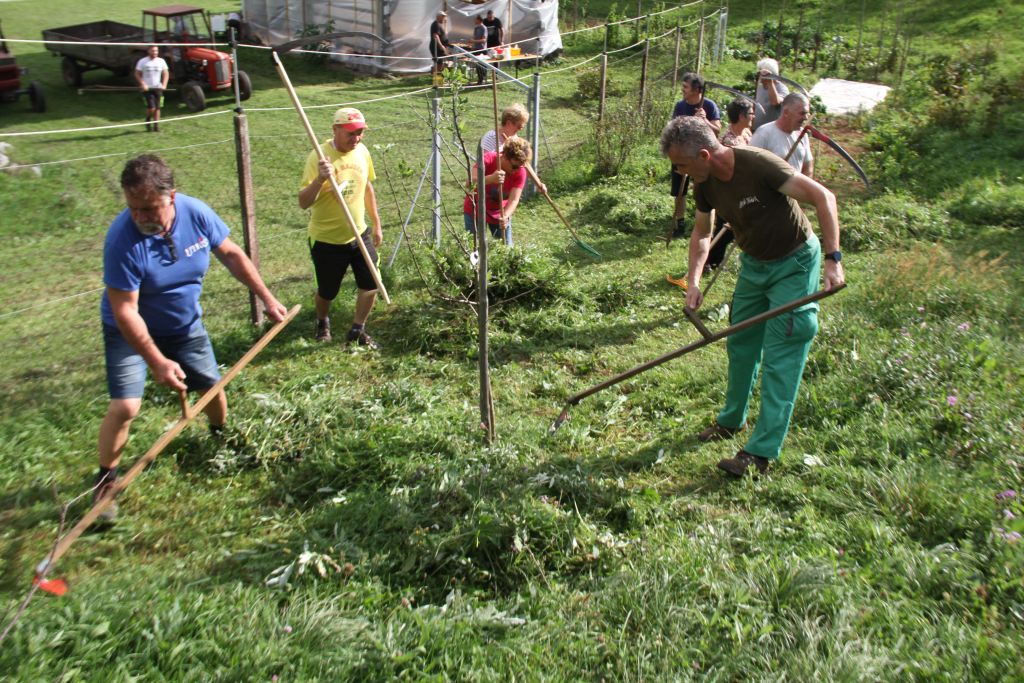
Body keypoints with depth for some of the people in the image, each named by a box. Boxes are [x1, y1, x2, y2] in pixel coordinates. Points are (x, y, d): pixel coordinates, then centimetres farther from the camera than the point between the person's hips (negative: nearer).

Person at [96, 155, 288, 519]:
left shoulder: (196, 213, -21)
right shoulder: (122, 238, -33)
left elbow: (232, 255, -5)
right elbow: (124, 310, -30)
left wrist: (267, 298, -6)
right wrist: (157, 362, -33)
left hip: (185, 324, 4)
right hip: (131, 332, -4)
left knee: (213, 387, 13)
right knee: (125, 406, -16)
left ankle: (221, 435, 46)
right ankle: (105, 480, 7)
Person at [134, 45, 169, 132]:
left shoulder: (161, 61, 6)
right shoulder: (142, 61, -2)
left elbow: (166, 73, 10)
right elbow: (137, 74, -1)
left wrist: (164, 84, -4)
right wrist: (143, 84, -13)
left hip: (158, 88, 3)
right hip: (147, 88, -3)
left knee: (157, 108, 1)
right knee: (151, 107, -12)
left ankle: (156, 125, 8)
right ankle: (148, 120, 15)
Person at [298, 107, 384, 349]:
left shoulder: (362, 151, -2)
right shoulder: (319, 157, -20)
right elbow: (303, 202, -24)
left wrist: (377, 224, 16)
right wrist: (320, 179, -41)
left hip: (359, 234, 5)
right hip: (327, 239, -4)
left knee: (371, 284, 2)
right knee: (327, 291, 12)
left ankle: (357, 331, 25)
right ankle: (322, 323, 45)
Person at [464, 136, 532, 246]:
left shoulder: (520, 172, -19)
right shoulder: (488, 160, -26)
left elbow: (514, 200, -25)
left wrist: (505, 217, -45)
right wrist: (490, 178, -56)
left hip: (500, 213, 2)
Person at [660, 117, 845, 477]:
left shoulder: (758, 164, -29)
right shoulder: (704, 181, -6)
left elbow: (823, 197, -27)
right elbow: (702, 231, 10)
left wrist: (832, 258, -32)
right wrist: (693, 281, -2)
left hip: (793, 265, -7)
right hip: (753, 263, 7)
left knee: (780, 359, -6)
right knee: (740, 345, 15)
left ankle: (762, 450, -3)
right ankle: (732, 420, 35)